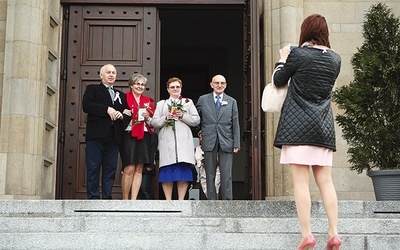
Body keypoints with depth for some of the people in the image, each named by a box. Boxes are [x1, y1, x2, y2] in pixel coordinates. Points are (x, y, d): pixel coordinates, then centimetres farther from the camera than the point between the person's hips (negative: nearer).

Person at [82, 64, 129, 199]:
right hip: (96, 136, -4)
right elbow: (86, 105, -7)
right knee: (93, 169, -6)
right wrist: (107, 109, -13)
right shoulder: (92, 89, 12)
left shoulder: (121, 95, 25)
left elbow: (128, 116, 20)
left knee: (110, 170, 2)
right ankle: (93, 198, -4)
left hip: (113, 138, 4)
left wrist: (122, 116, -3)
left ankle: (107, 198, 4)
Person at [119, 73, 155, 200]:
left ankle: (133, 200, 5)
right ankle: (125, 200, 0)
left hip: (144, 137, 4)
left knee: (139, 169, 1)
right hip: (128, 136, -4)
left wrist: (147, 118, -2)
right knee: (129, 169, -11)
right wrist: (124, 114, -15)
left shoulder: (148, 101, 17)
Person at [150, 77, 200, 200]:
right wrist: (166, 118, -6)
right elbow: (153, 122, 10)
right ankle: (168, 201, -1)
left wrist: (183, 116, -5)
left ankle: (181, 200, -3)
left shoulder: (188, 102, 19)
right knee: (167, 171, -7)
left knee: (183, 169, -8)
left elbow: (196, 120, 9)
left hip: (184, 142, 0)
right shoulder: (161, 104, 20)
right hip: (167, 142, 0)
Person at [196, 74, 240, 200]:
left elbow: (235, 125, 8)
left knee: (226, 175, -2)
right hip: (209, 142, 0)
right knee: (210, 174, 3)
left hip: (226, 142, 0)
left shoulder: (232, 102, 11)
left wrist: (236, 144, 1)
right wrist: (201, 132, 6)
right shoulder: (203, 99, 9)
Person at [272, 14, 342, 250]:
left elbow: (278, 80, 5)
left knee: (301, 182, -4)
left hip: (298, 125, -5)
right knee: (326, 181, 6)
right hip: (323, 127, 5)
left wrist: (283, 58, 22)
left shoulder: (298, 55, -6)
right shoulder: (335, 59, 8)